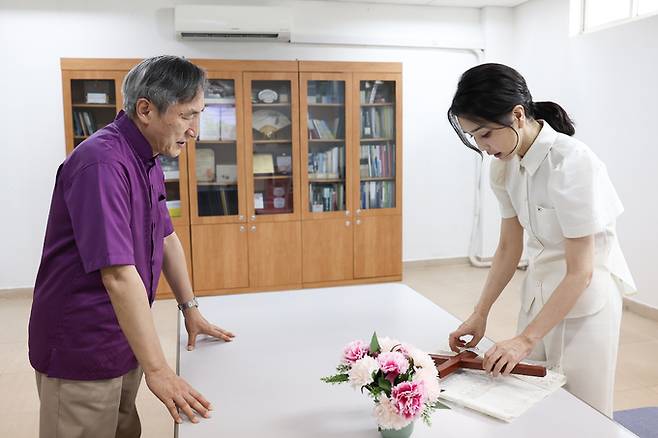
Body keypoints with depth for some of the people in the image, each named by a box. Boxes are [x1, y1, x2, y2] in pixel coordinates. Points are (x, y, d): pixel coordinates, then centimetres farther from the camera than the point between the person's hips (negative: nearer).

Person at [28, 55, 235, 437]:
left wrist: (190, 308, 15)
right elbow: (119, 275, -30)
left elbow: (167, 238, 14)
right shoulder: (102, 163, -26)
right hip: (81, 349, -8)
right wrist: (156, 369, -27)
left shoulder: (149, 160, 5)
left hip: (124, 342, 9)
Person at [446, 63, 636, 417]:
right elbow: (509, 247, 3)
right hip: (538, 290, 6)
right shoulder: (504, 165, -4)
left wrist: (526, 338, -20)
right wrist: (480, 314, -2)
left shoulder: (571, 162, -25)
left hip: (584, 294, -6)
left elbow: (580, 272, -22)